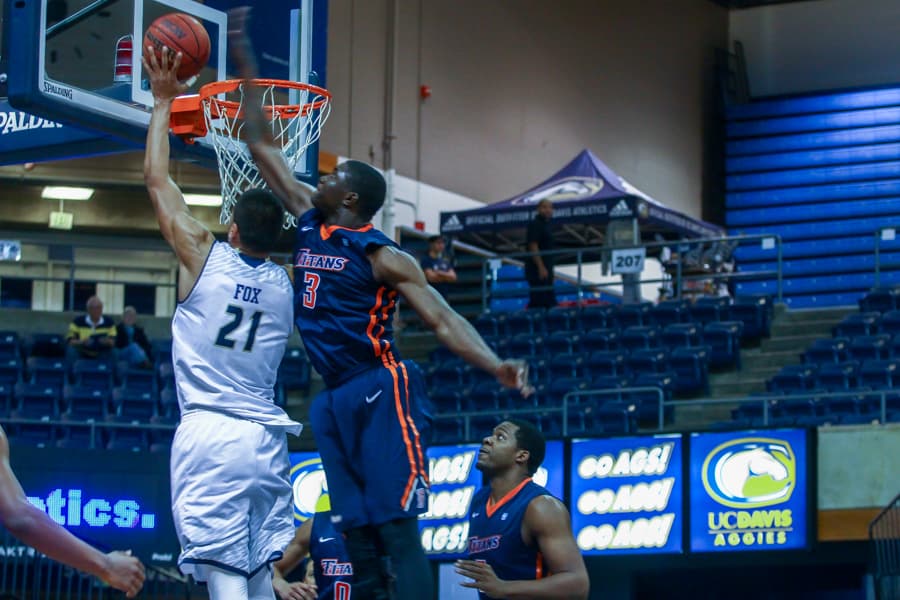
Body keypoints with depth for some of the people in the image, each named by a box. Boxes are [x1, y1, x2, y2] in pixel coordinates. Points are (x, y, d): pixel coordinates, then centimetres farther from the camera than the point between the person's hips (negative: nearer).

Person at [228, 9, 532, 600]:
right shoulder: (309, 221, 12)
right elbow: (262, 147, 19)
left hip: (379, 394, -7)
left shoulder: (384, 257, -6)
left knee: (397, 529, -15)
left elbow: (442, 319, -12)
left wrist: (496, 366, -29)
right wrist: (245, 61, 17)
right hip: (335, 400, 7)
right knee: (358, 535, 6)